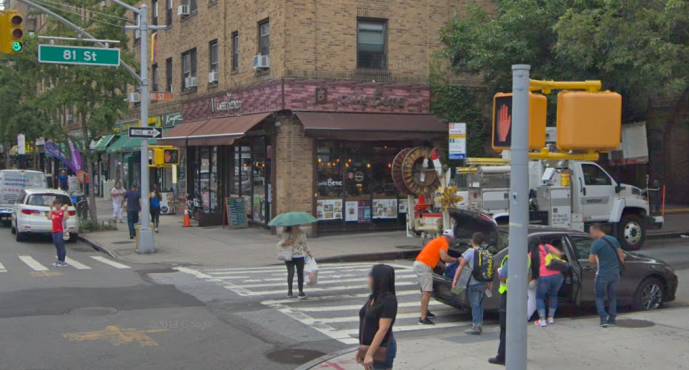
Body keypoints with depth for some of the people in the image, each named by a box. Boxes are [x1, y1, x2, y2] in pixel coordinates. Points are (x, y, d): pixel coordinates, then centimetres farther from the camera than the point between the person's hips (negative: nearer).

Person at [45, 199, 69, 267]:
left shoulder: (63, 211, -5)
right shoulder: (53, 212, 13)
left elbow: (66, 217, -24)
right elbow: (49, 218, -4)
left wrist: (65, 209, -22)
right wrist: (51, 209, 0)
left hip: (60, 231, -7)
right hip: (54, 231, 7)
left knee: (61, 246, -8)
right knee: (57, 246, 12)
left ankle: (63, 261, -6)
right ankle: (59, 260, 21)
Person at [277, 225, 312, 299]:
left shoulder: (302, 234, 7)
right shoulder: (286, 234, -3)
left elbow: (305, 245, 17)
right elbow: (280, 245, -4)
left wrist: (309, 253, 8)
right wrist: (288, 242, -19)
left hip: (300, 256, 3)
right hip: (289, 257, -3)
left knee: (300, 273, 4)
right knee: (291, 273, -13)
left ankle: (301, 292, 14)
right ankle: (289, 290, 7)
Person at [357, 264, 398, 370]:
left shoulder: (389, 300, -19)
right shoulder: (373, 298, 9)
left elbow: (383, 329, -24)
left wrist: (369, 353, -27)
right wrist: (362, 349, 15)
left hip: (381, 349, -9)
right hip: (369, 347, 9)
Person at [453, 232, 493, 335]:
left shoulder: (470, 252, -8)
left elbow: (461, 266, -13)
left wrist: (455, 279, -13)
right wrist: (490, 283, 20)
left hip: (473, 283, -6)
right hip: (483, 283, 6)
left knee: (475, 305, -1)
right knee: (479, 304, 17)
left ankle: (476, 327, -3)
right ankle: (479, 324, 22)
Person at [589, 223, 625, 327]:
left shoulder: (597, 243, -14)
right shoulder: (614, 240, 6)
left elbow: (591, 260, -14)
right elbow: (621, 255, 11)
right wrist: (620, 265, 21)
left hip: (603, 275, -6)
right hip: (615, 274, 6)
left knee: (599, 297, 7)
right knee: (612, 297, 15)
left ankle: (604, 319, -5)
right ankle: (612, 320, 15)